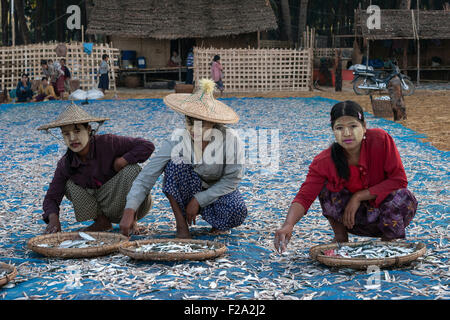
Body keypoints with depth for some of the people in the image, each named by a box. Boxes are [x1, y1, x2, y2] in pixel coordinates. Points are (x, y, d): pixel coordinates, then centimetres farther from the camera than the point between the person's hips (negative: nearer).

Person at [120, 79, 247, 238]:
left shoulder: (229, 139, -24)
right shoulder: (176, 142, -23)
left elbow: (232, 180, -14)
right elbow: (146, 177, -27)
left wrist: (199, 200, -20)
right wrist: (129, 211, -40)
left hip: (218, 190, 0)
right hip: (187, 191, 1)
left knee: (237, 212, -34)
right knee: (176, 162, -30)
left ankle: (218, 224, 5)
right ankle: (181, 225, -16)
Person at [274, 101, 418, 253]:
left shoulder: (381, 139, -22)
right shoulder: (325, 161, -19)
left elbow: (399, 180, -21)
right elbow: (304, 196, -27)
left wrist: (358, 197, -24)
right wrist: (288, 225, -47)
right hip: (356, 219, 1)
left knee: (403, 197, -32)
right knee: (327, 188, -23)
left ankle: (389, 240, -2)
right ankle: (341, 238, 0)